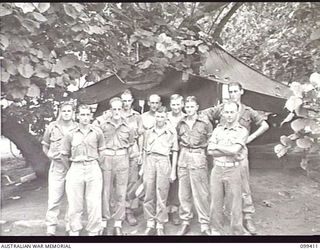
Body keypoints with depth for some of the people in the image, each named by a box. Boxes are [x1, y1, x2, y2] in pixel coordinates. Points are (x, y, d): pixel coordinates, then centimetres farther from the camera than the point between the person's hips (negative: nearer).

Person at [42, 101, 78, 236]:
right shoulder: (52, 127, 3)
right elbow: (45, 146, 16)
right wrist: (52, 156, 8)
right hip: (57, 166, 1)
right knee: (54, 198, 1)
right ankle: (51, 228, 12)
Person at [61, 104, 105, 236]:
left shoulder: (97, 132, 1)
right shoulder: (71, 135, 2)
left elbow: (101, 151, 10)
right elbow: (65, 154, 11)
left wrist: (95, 163, 8)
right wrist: (72, 167, 12)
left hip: (93, 168, 0)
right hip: (76, 169, 1)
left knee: (94, 204, 2)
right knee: (74, 204, 6)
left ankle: (93, 231, 16)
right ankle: (74, 231, 22)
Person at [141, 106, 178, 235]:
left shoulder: (172, 132, 3)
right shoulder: (149, 131, 11)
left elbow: (174, 152, 4)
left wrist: (173, 171, 1)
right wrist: (143, 166, 12)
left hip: (164, 162, -2)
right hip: (150, 161, 3)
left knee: (161, 196, 1)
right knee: (149, 195, 5)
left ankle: (160, 226, 13)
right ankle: (150, 224, 16)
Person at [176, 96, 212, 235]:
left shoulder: (205, 122, -1)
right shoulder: (181, 123, 8)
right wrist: (184, 150, 10)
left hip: (199, 159, -3)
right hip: (183, 158, 4)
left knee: (201, 193, -2)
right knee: (183, 193, 8)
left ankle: (205, 225, 10)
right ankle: (185, 223, 21)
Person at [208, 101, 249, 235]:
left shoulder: (242, 131, -2)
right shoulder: (218, 129, 8)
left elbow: (234, 149, -17)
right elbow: (210, 151, -3)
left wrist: (217, 146, -6)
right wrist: (230, 152, -11)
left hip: (233, 171, -3)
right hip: (216, 170, 3)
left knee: (235, 205, 5)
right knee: (216, 204, 11)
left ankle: (238, 232, 20)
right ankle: (216, 231, 26)